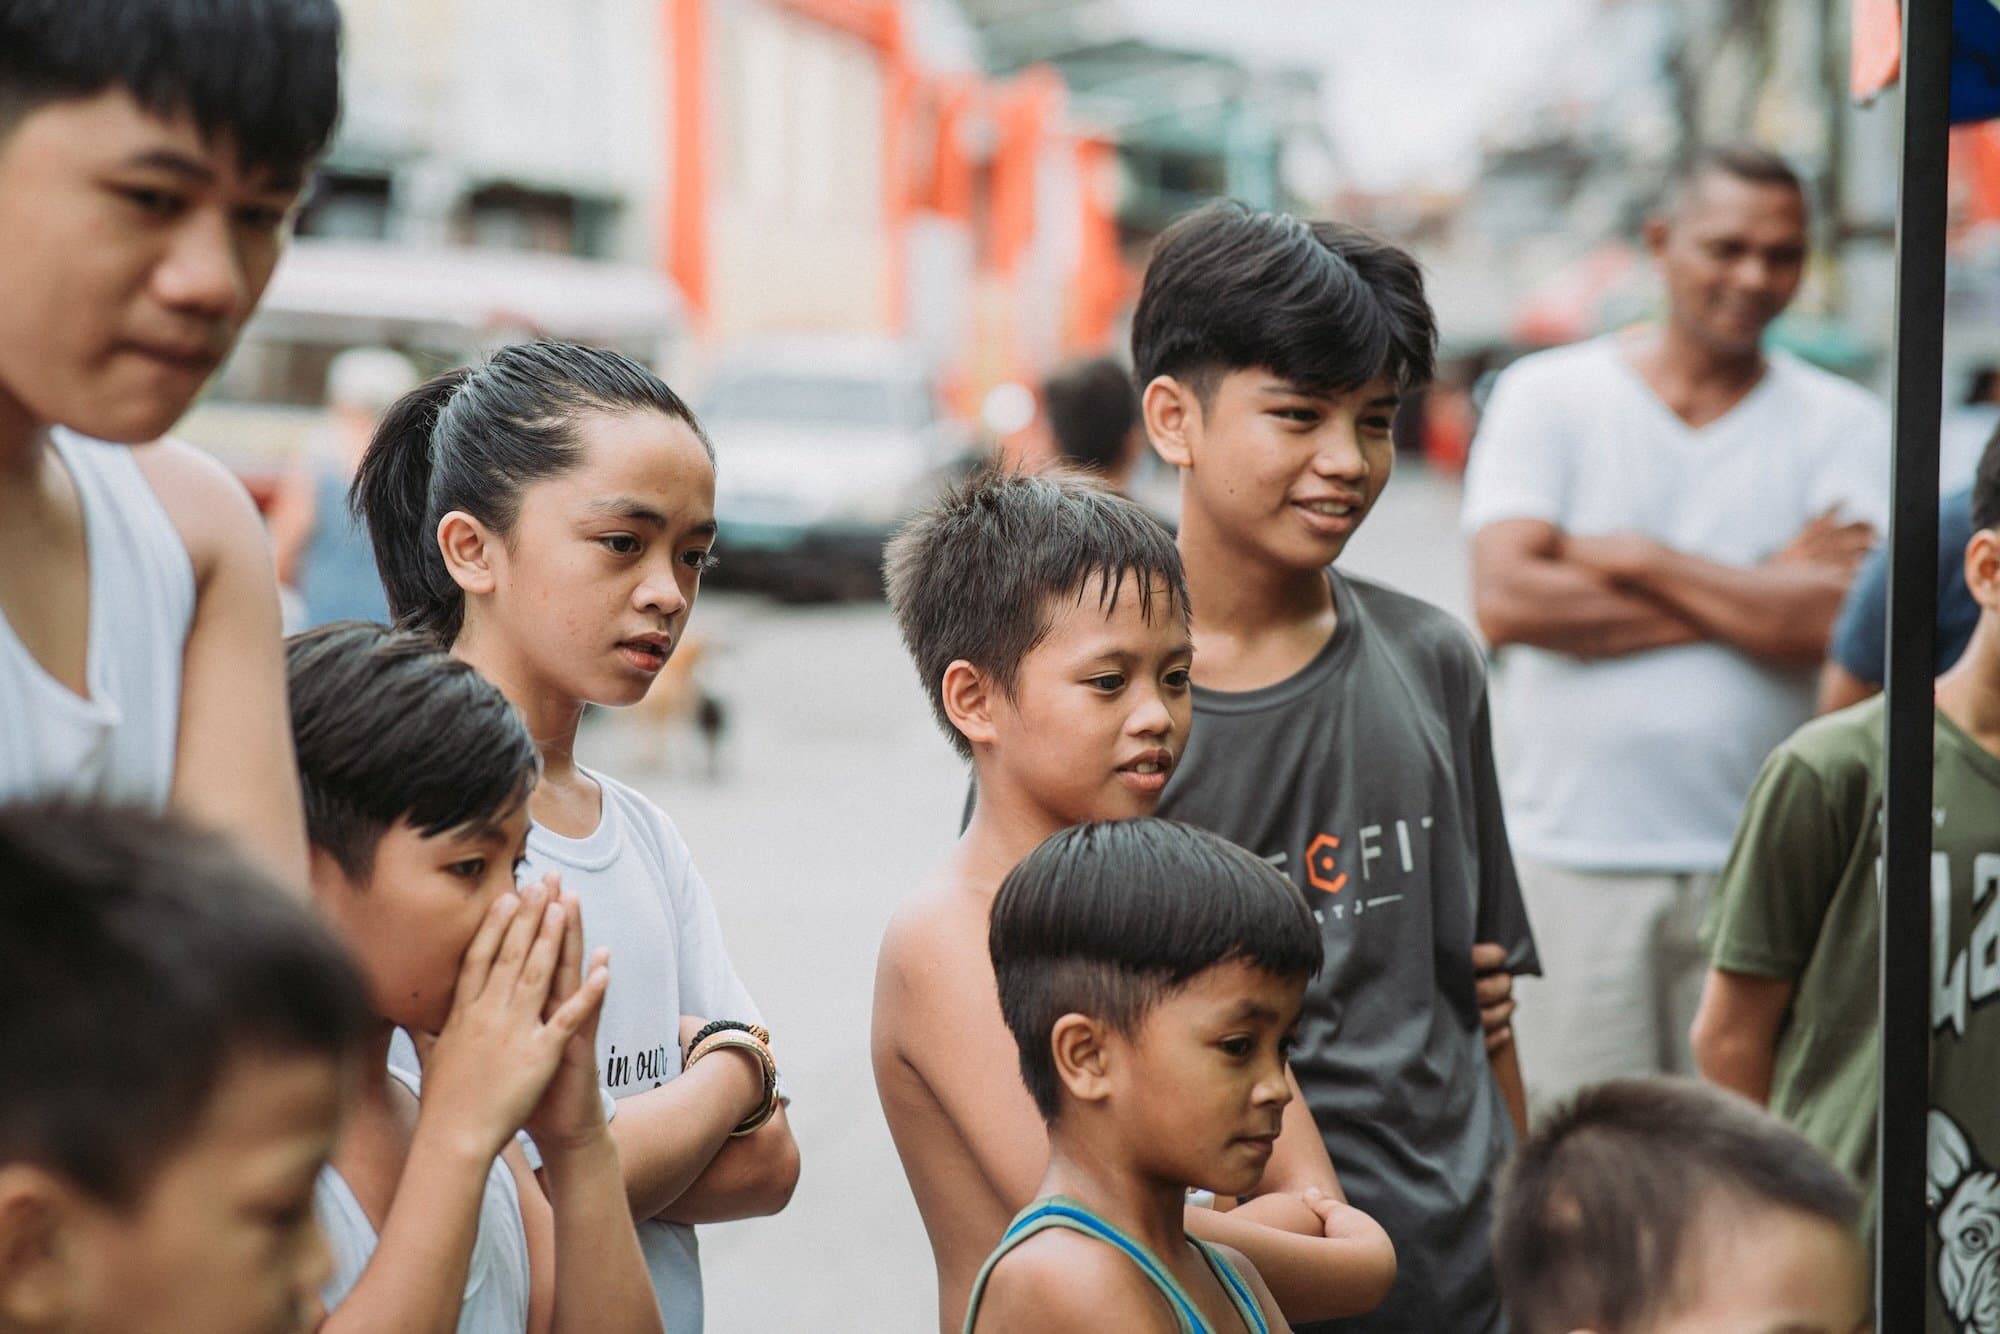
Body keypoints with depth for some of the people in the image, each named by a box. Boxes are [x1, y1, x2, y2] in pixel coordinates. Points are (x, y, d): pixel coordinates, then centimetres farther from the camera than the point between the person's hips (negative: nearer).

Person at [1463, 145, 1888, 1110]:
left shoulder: (1842, 424, 7)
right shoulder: (1547, 396, 6)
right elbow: (1507, 599, -9)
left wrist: (1637, 559, -6)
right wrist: (1758, 592, -6)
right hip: (1572, 860, 0)